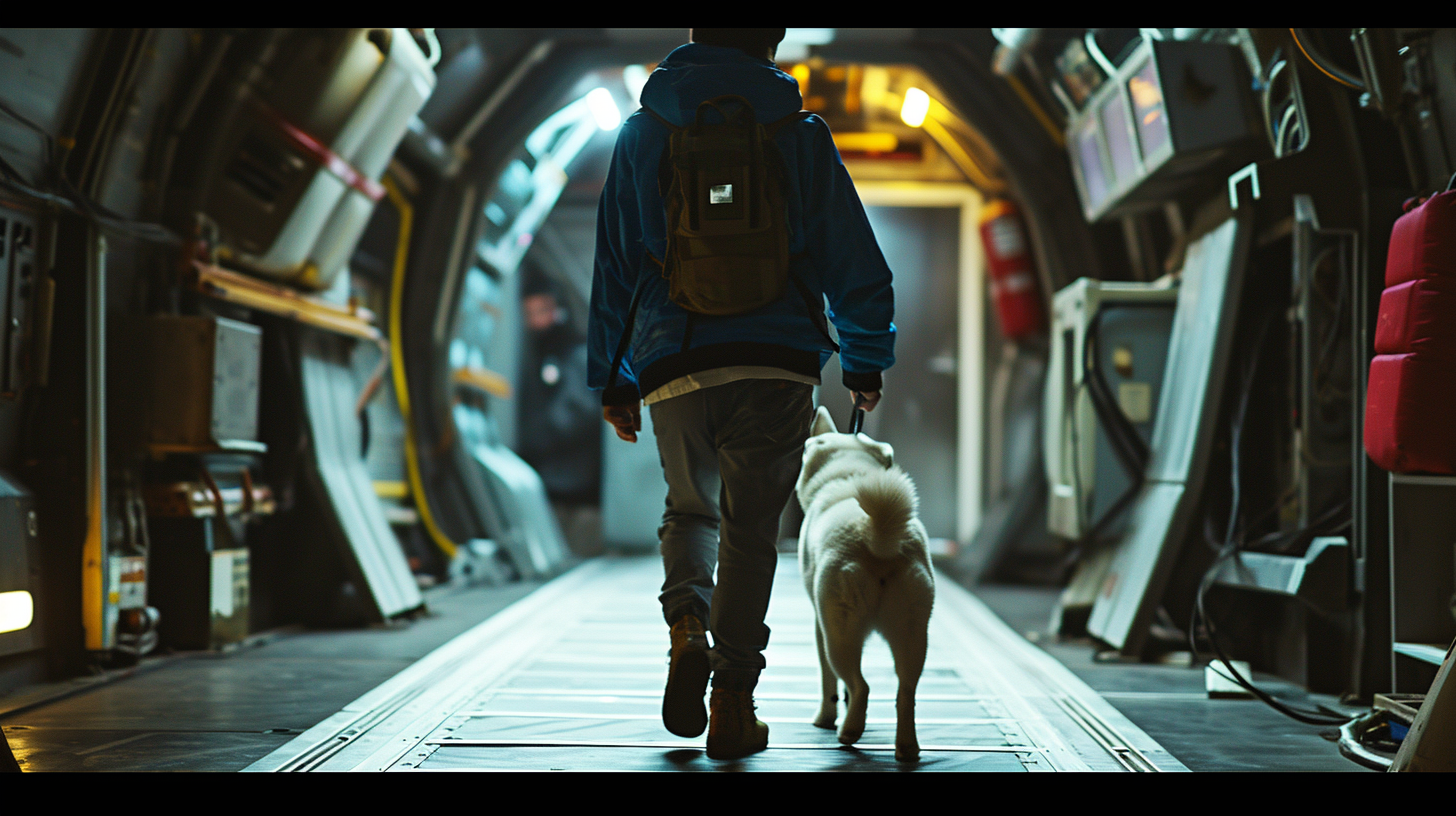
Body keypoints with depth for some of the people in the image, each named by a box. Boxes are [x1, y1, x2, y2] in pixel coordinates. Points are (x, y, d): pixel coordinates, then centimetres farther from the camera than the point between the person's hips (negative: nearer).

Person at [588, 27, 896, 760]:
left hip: (673, 366, 2)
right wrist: (866, 362, 19)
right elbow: (854, 261, 7)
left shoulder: (642, 134, 9)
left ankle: (686, 627, -5)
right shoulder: (800, 135, 6)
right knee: (750, 528, 4)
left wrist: (610, 380, 15)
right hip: (777, 364, -1)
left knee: (690, 510, 21)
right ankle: (733, 703, 0)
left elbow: (613, 266, 10)